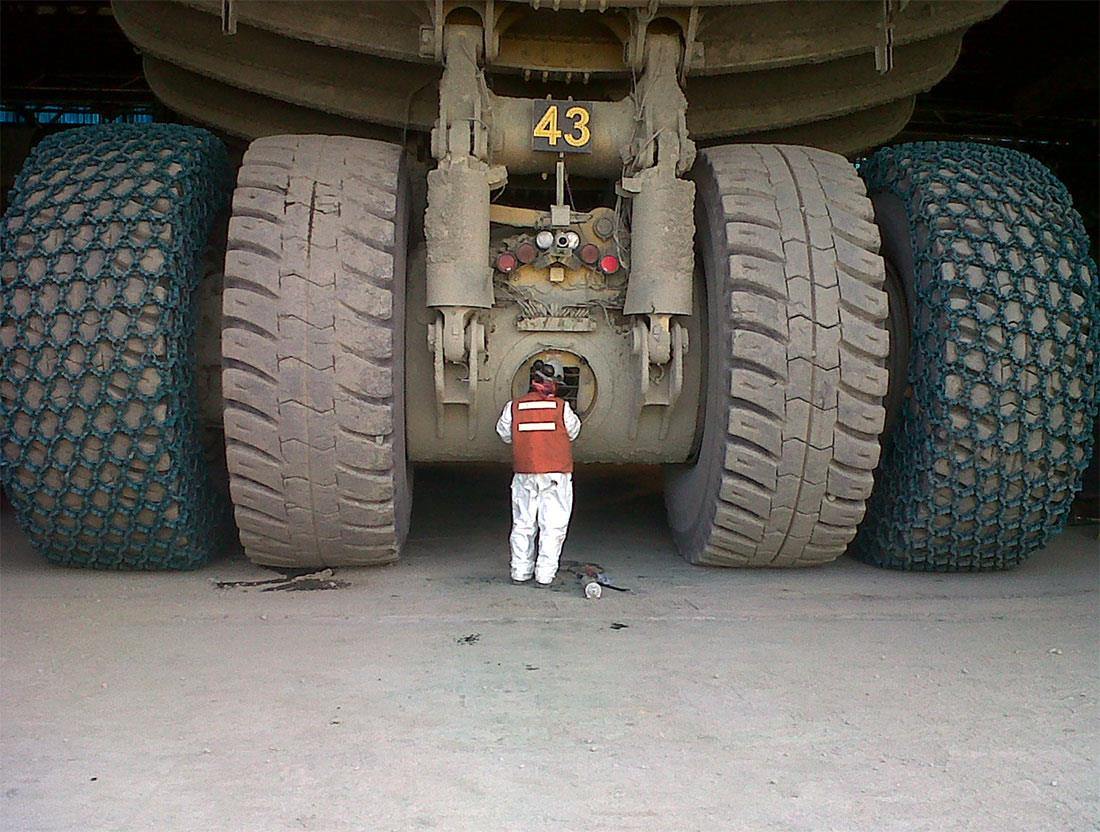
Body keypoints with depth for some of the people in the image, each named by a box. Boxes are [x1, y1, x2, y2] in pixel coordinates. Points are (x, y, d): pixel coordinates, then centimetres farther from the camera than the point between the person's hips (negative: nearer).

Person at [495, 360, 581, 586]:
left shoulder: (514, 406, 0)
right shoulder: (561, 407, -5)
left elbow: (504, 433, 10)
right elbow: (573, 432, 8)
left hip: (524, 475, 3)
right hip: (556, 475, -3)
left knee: (522, 524, 13)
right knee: (553, 525, 4)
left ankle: (520, 571, 16)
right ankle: (544, 574, 2)